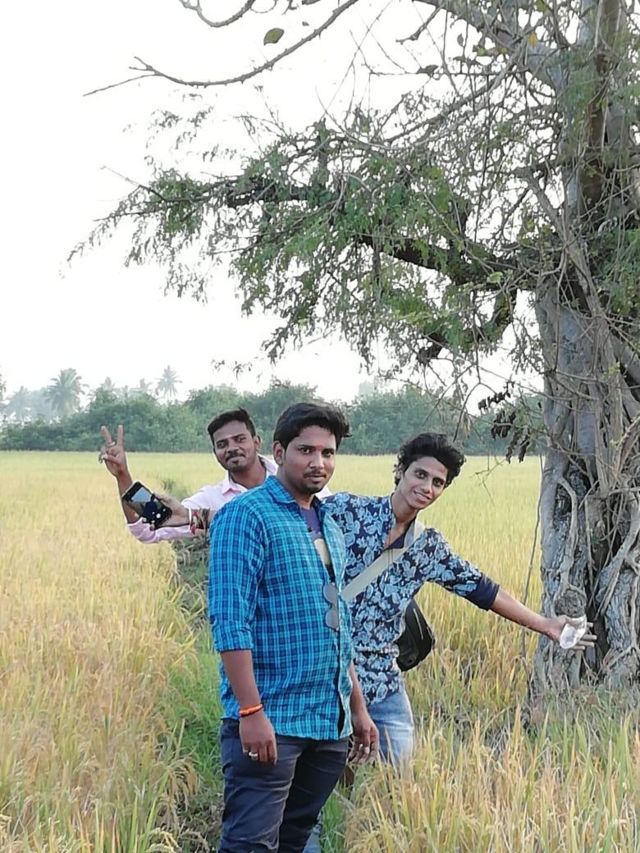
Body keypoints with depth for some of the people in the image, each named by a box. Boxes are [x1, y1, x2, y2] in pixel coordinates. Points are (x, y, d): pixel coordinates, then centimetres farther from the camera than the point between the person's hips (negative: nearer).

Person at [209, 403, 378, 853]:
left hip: (330, 722, 8)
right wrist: (251, 711, -22)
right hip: (270, 720, -8)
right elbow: (229, 621, -16)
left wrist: (358, 708, 20)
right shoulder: (246, 516, -9)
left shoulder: (330, 527, 17)